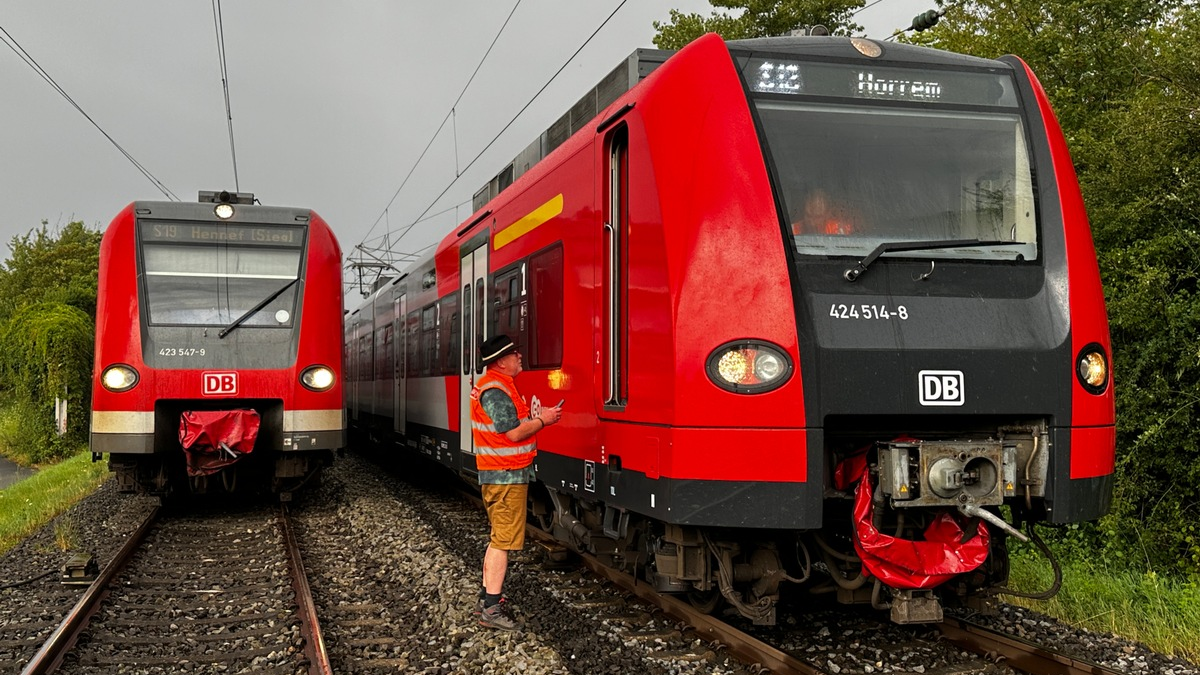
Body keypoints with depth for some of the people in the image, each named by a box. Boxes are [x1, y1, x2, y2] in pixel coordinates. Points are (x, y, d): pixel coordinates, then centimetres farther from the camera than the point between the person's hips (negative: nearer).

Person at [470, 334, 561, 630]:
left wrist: (535, 418, 8)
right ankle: (491, 608, -5)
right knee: (503, 540, -7)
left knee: (498, 537, 18)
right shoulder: (495, 391, -19)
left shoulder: (495, 384, 15)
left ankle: (487, 597, 26)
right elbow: (514, 433, -23)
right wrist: (542, 420, -11)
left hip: (498, 474, 11)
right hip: (506, 475, -11)